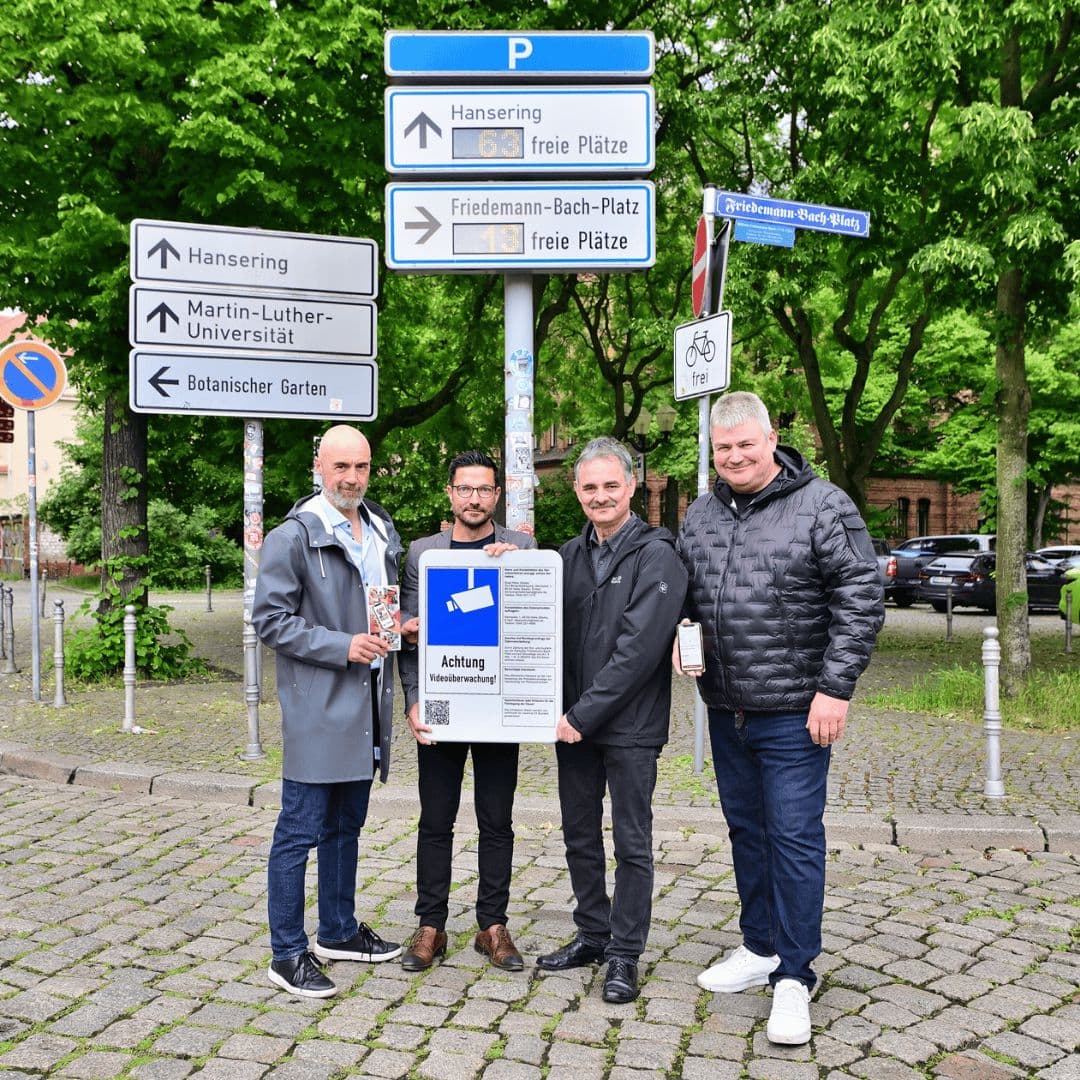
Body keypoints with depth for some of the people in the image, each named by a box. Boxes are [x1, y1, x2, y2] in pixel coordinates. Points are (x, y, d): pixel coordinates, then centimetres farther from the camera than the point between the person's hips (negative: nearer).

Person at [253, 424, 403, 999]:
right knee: (299, 831, -1)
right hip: (317, 708, -7)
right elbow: (270, 618, -13)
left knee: (346, 826, 18)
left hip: (365, 708, 7)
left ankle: (339, 931, 32)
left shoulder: (382, 531, 13)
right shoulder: (293, 536, -10)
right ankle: (288, 955, 11)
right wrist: (342, 647, -21)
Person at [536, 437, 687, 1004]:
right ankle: (592, 935, 33)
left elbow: (639, 649, -18)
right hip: (574, 722, 6)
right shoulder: (571, 554, 8)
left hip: (630, 726, -6)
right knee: (579, 836, 16)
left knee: (632, 844, 6)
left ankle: (625, 954, 19)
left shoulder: (656, 555, -11)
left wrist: (584, 714, -17)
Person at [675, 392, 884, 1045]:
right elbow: (683, 593, 20)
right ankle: (760, 948, 34)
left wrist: (836, 687, -17)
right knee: (747, 830, 17)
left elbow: (861, 600, -12)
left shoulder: (823, 506, -10)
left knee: (795, 838, -1)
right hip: (725, 710, 6)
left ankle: (794, 977, 13)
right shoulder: (701, 514, 8)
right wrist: (681, 636, -1)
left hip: (794, 714, -6)